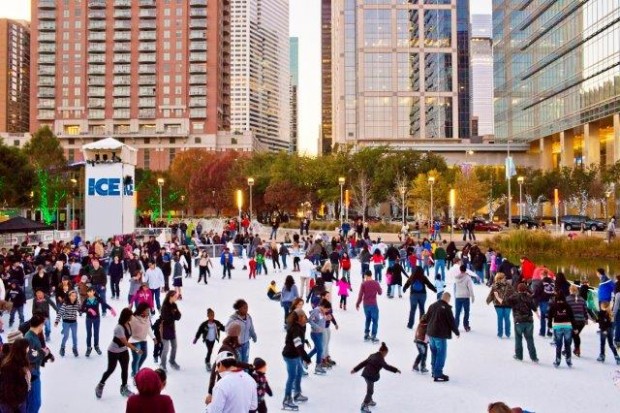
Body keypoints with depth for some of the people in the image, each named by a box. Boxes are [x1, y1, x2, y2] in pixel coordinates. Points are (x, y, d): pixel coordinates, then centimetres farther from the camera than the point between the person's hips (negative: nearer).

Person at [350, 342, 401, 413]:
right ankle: (364, 406, -2)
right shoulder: (380, 358, -14)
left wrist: (355, 369, 17)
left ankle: (370, 400, 47)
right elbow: (386, 366, -23)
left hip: (366, 374, 10)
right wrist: (395, 370, -21)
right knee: (370, 391, -3)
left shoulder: (372, 355, 13)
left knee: (370, 389, 28)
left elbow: (364, 363, 15)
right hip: (371, 376, -10)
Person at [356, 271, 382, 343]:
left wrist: (357, 304, 6)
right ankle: (373, 337, 1)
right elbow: (380, 293, 7)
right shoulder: (376, 283, -7)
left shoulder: (363, 284, -7)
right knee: (375, 321, 5)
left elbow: (360, 295, -6)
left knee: (368, 319, 20)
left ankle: (366, 335, 22)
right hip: (373, 305, -2)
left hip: (366, 305, 2)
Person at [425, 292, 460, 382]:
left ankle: (434, 371, 28)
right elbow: (452, 321, -11)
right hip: (441, 334, -8)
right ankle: (438, 374, -5)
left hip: (431, 333, 8)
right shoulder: (447, 308, -13)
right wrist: (457, 332, 2)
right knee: (441, 354, -3)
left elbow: (426, 318, 16)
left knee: (434, 353, 19)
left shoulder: (432, 305, 10)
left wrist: (427, 331, 27)